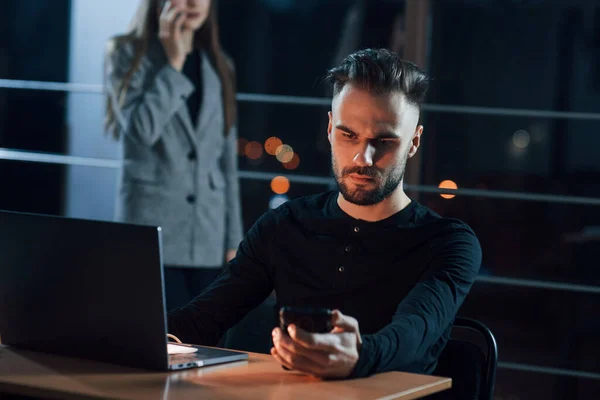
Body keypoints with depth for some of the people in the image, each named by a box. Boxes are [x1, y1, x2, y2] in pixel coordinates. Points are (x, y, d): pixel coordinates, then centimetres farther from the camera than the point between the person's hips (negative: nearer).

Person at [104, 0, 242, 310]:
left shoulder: (218, 67, 14)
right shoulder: (129, 55, 2)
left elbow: (227, 161, 13)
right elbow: (142, 128, -16)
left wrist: (234, 241, 8)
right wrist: (173, 64, -6)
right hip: (152, 232, -4)